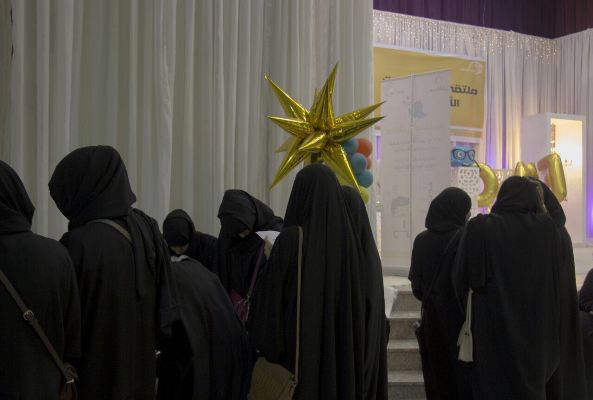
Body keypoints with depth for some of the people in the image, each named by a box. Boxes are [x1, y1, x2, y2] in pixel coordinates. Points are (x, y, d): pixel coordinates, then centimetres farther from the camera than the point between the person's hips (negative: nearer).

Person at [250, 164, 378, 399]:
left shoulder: (291, 238, -13)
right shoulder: (349, 238, 0)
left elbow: (270, 297, -14)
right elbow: (360, 299, 5)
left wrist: (265, 349, -5)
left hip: (298, 346, -4)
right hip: (340, 348, 4)